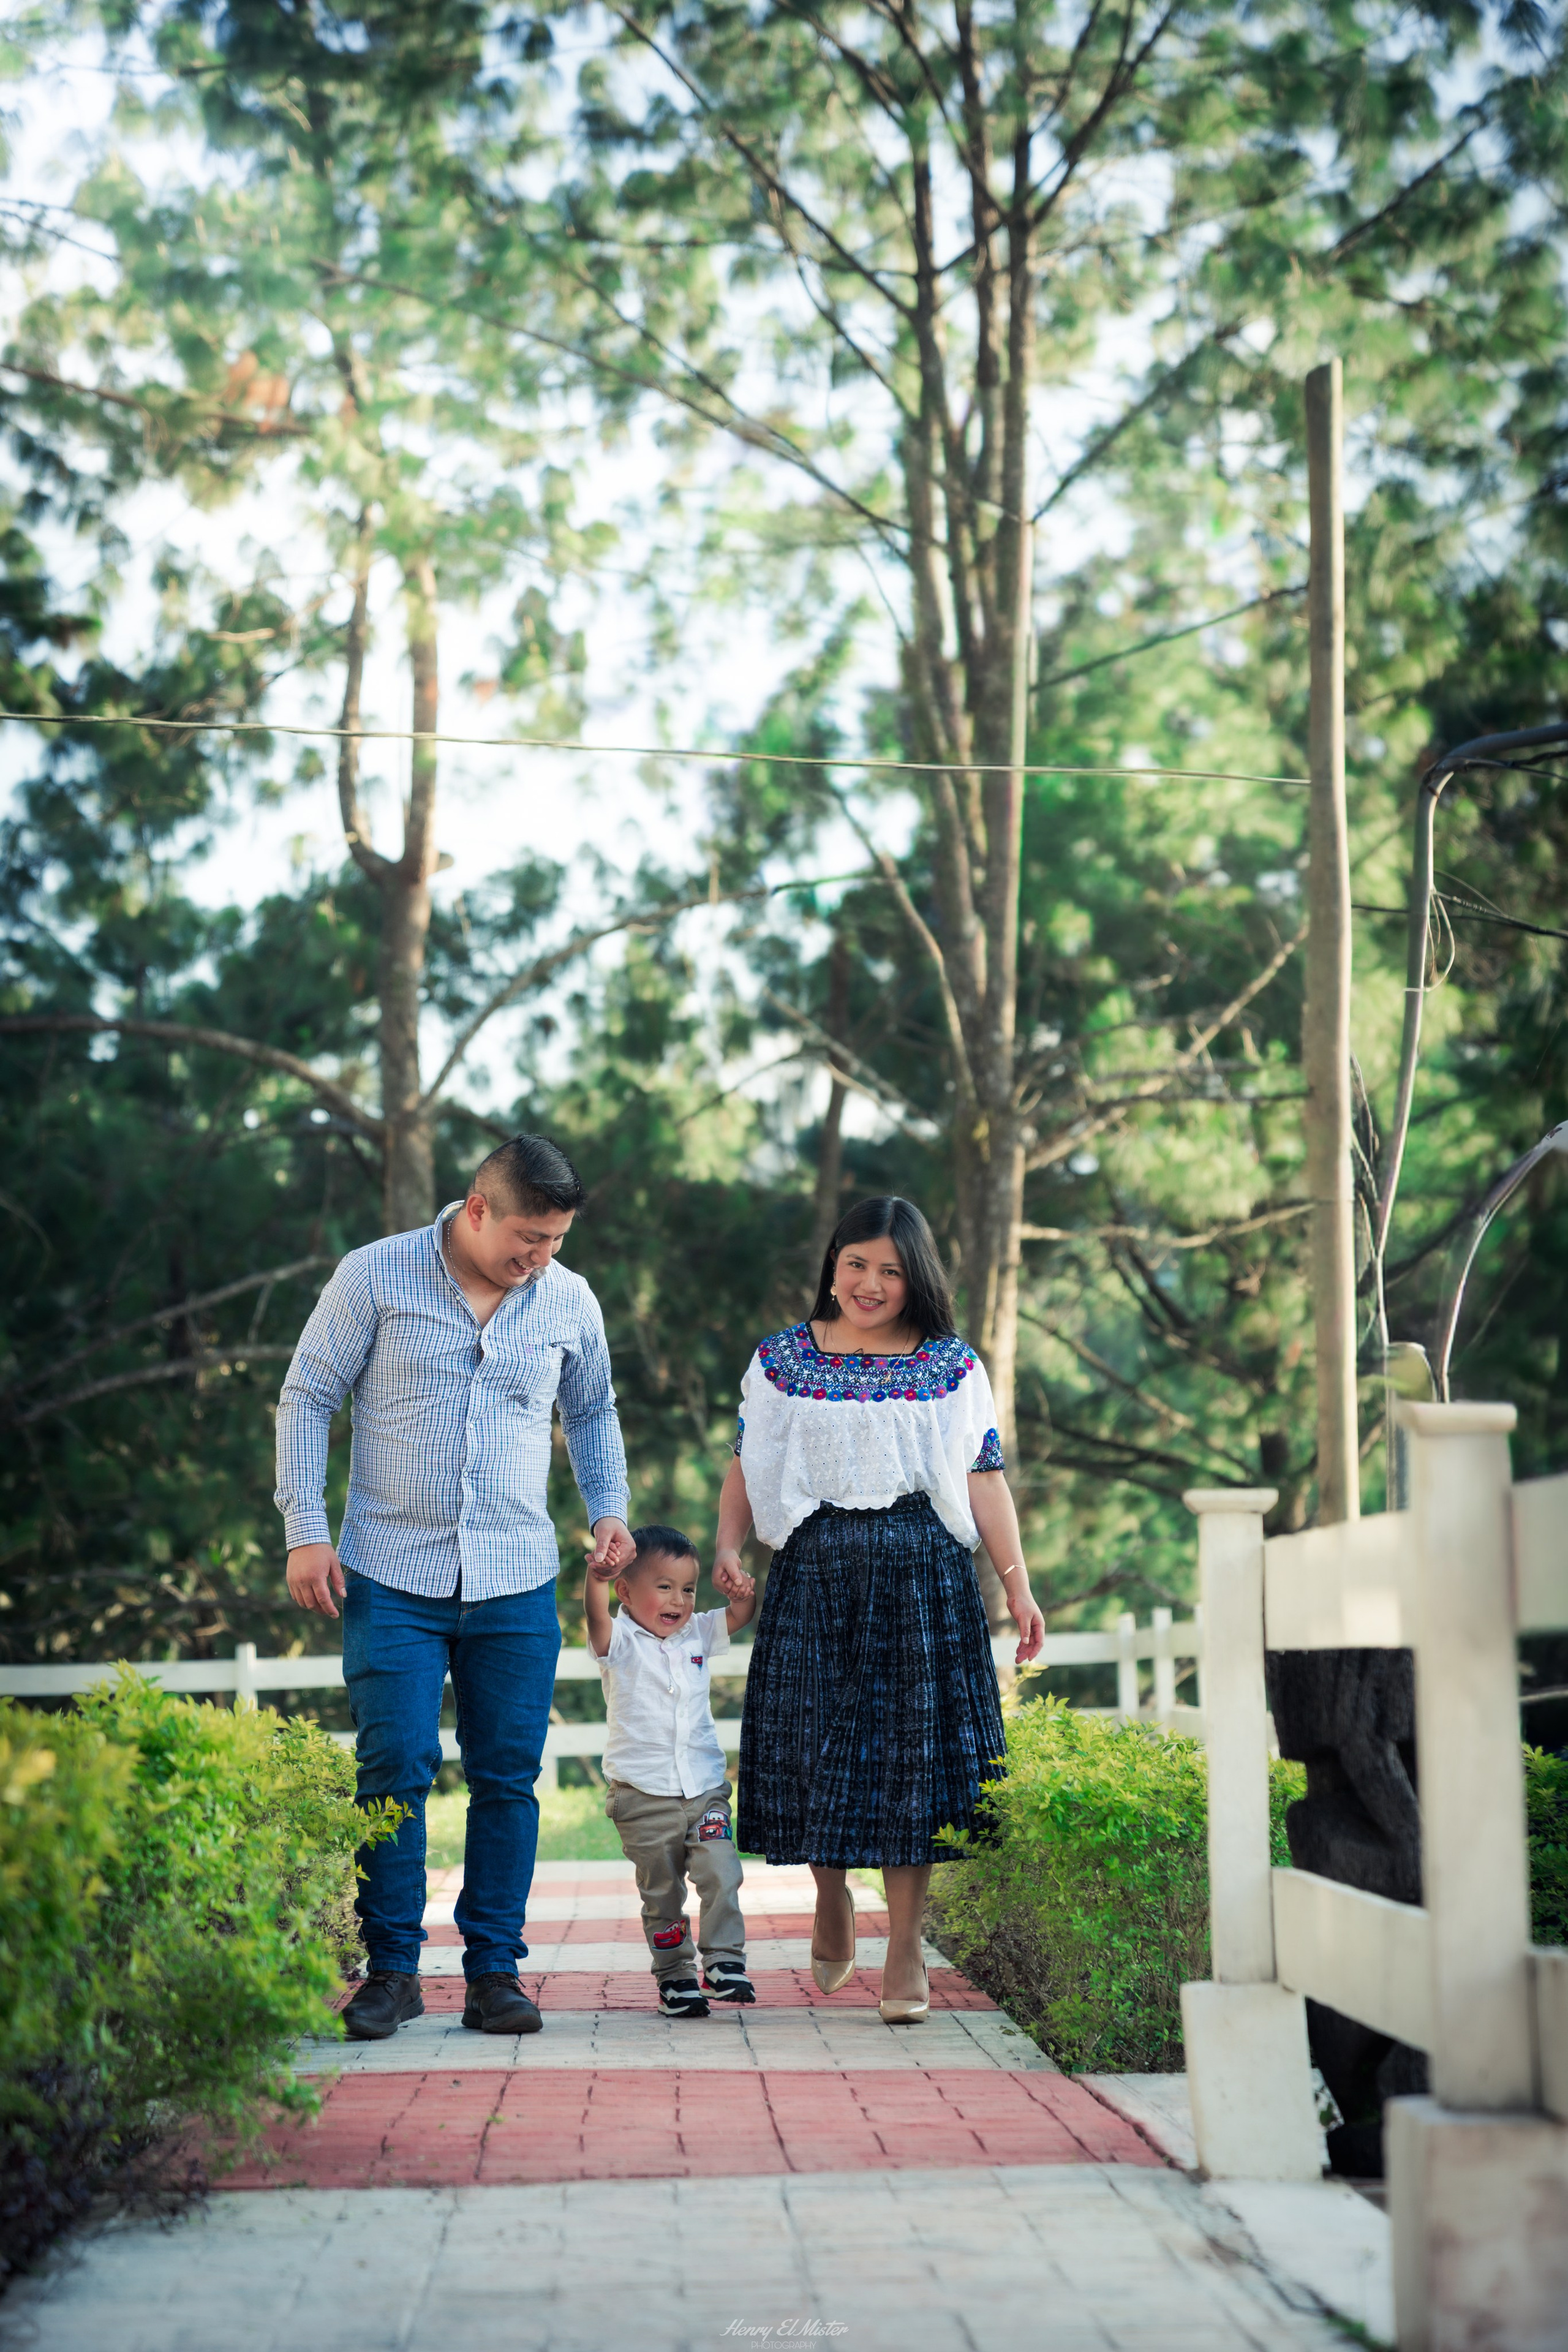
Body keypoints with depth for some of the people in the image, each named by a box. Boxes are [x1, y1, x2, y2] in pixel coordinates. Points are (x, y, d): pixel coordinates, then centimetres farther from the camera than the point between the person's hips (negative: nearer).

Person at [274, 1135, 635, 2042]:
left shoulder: (571, 1302, 6)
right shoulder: (375, 1277, -3)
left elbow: (593, 1413, 24)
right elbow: (307, 1399, 2)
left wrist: (610, 1508, 10)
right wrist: (307, 1530, -5)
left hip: (517, 1583, 3)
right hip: (394, 1576, -3)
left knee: (508, 1777, 2)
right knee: (395, 1768, -7)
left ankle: (495, 1969, 11)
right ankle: (393, 1968, 6)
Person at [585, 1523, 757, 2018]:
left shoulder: (698, 1635, 10)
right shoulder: (622, 1642, -6)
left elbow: (740, 1617, 6)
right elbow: (598, 1621, -25)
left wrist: (740, 1586, -18)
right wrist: (595, 1581, -46)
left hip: (705, 1791, 3)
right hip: (644, 1797, -3)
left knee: (721, 1876, -10)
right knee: (661, 1893, 5)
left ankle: (725, 1962, -4)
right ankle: (674, 1977, 14)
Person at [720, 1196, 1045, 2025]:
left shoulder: (953, 1367, 7)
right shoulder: (782, 1360, 9)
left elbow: (984, 1482, 6)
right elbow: (747, 1468, 8)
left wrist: (1017, 1583, 1)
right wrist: (727, 1548, -8)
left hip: (923, 1580, -1)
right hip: (814, 1574, 1)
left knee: (911, 1748, -2)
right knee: (816, 1740, 2)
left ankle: (906, 1948, 7)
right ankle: (832, 1900, 30)